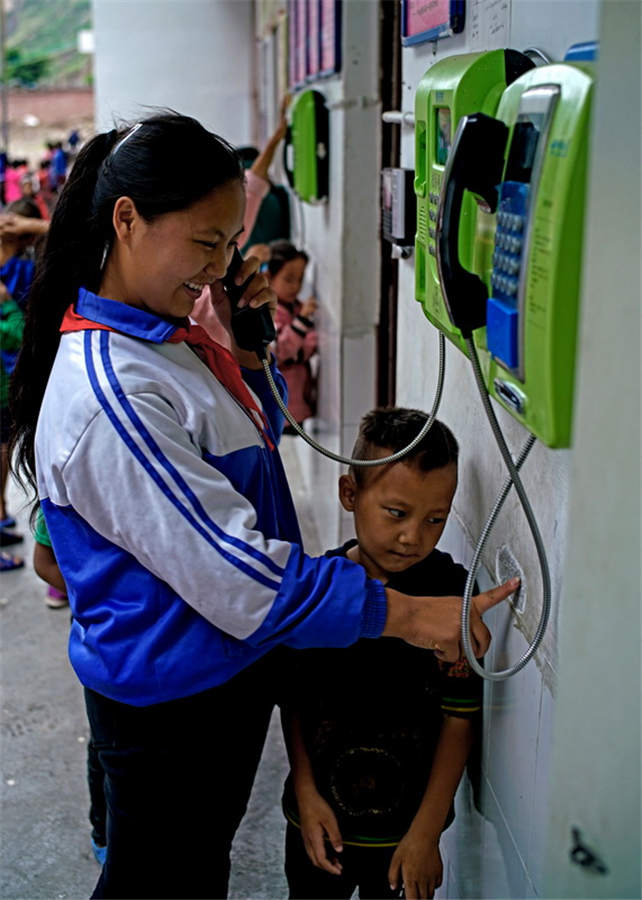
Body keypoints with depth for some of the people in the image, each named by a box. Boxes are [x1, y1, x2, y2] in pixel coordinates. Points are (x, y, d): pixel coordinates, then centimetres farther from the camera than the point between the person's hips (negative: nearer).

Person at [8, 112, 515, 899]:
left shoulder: (163, 338, 1)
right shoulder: (106, 391, -30)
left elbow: (250, 442, 15)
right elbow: (233, 568, -31)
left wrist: (240, 349, -2)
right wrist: (403, 614, -27)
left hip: (224, 672, 9)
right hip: (169, 700, -9)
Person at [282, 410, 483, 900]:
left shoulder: (452, 594, -14)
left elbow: (459, 720, -10)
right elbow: (294, 699, 0)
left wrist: (425, 833, -9)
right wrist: (305, 791, -5)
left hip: (406, 826, -1)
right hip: (319, 816, 2)